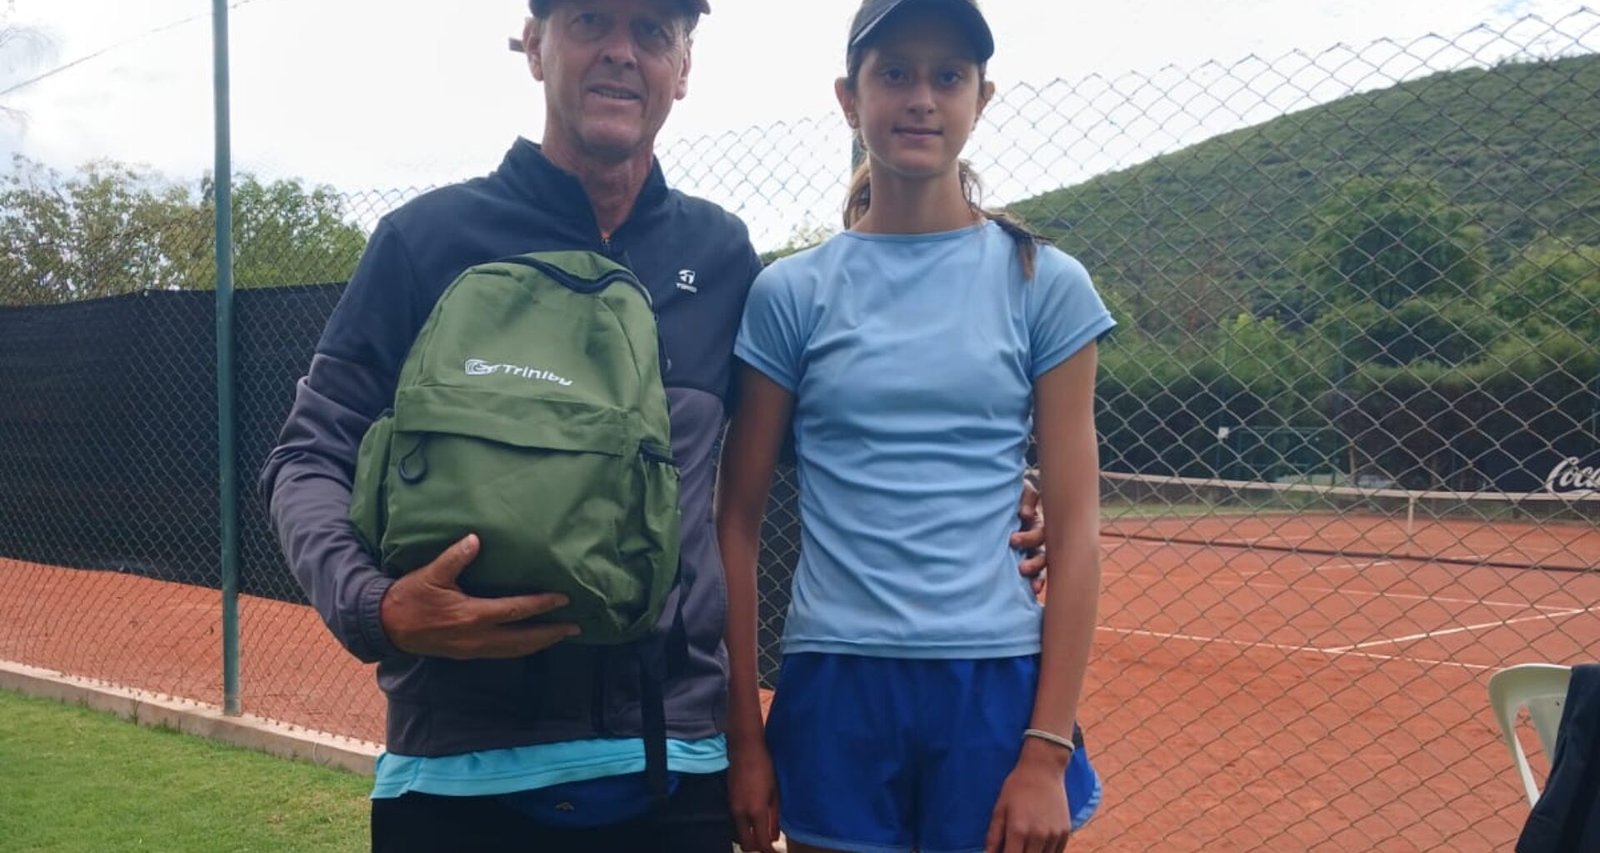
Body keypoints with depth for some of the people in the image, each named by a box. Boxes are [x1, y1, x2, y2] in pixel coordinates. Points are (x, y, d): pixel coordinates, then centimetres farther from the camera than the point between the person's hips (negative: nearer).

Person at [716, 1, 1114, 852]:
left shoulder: (1045, 284, 1)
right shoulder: (789, 293, 1)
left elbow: (1074, 528, -2)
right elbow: (737, 518, 3)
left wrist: (1047, 750, -8)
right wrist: (742, 736, 0)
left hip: (997, 686, 0)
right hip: (833, 688, 0)